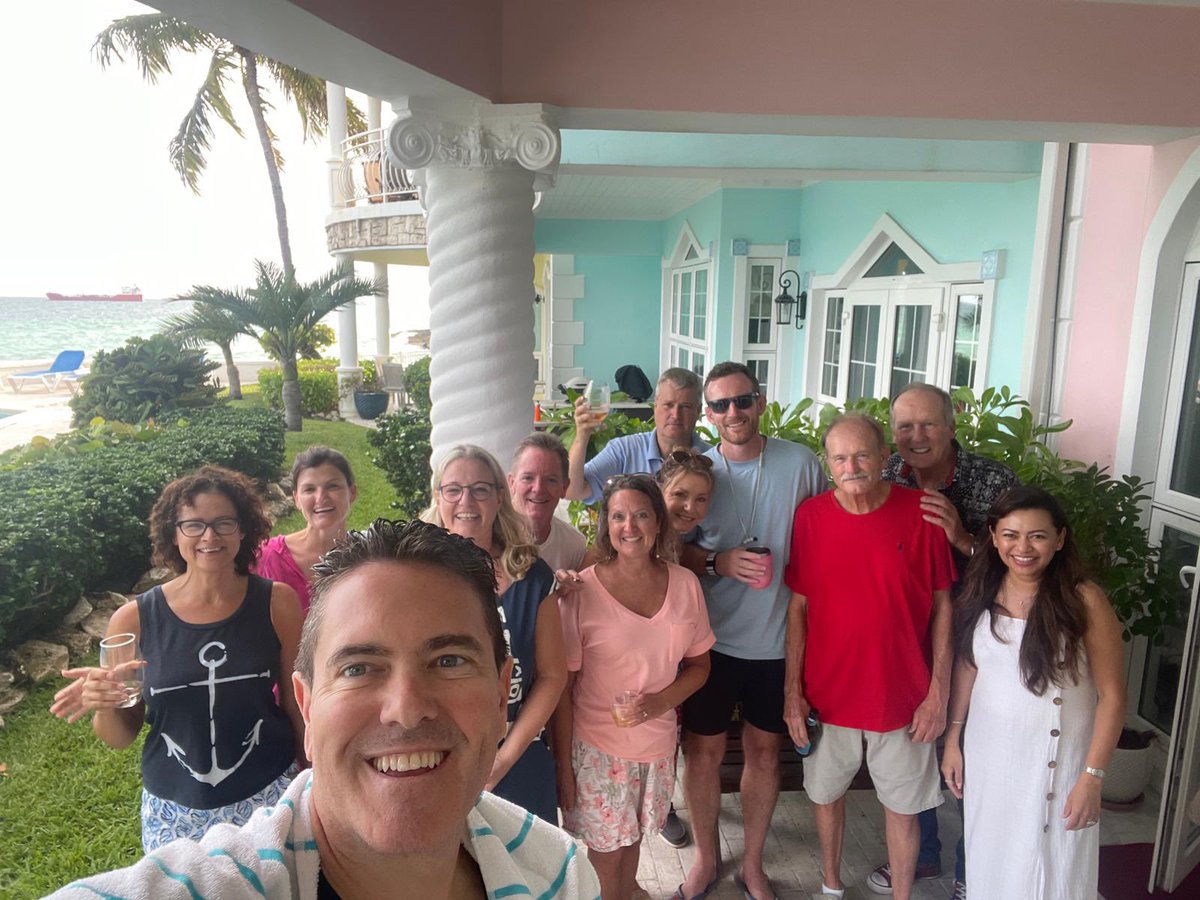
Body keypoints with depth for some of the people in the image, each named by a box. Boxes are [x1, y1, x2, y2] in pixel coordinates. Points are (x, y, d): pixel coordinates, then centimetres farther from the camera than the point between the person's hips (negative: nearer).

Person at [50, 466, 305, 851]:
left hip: (270, 800, 0)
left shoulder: (277, 603, -11)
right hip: (175, 813, 1)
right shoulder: (134, 620, -9)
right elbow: (120, 737, 2)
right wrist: (103, 707, -18)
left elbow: (296, 701, -1)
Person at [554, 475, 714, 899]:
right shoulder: (582, 590, -15)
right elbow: (561, 686, -9)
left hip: (658, 742, 3)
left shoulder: (684, 584, -4)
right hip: (595, 747, -3)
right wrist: (562, 764, -7)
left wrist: (658, 702, -11)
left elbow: (699, 665, 6)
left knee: (632, 838, 21)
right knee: (603, 857, 10)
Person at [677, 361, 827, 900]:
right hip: (711, 638, 0)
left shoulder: (800, 463, -6)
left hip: (776, 639, 0)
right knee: (703, 751, 11)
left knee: (764, 750, 15)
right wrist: (719, 562, -18)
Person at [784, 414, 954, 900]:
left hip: (902, 694, -1)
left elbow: (942, 605, -5)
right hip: (827, 691, 2)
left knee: (902, 805, 15)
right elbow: (798, 607, -3)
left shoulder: (921, 512, -11)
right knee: (826, 792, 19)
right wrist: (793, 691, -4)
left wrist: (938, 692, -6)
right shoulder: (811, 516, -8)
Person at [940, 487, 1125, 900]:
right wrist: (952, 739, 8)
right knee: (989, 863, 19)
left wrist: (1092, 776, -13)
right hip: (988, 754, 4)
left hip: (1056, 760, -4)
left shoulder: (1085, 600, -16)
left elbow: (1112, 696, -12)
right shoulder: (980, 593, -4)